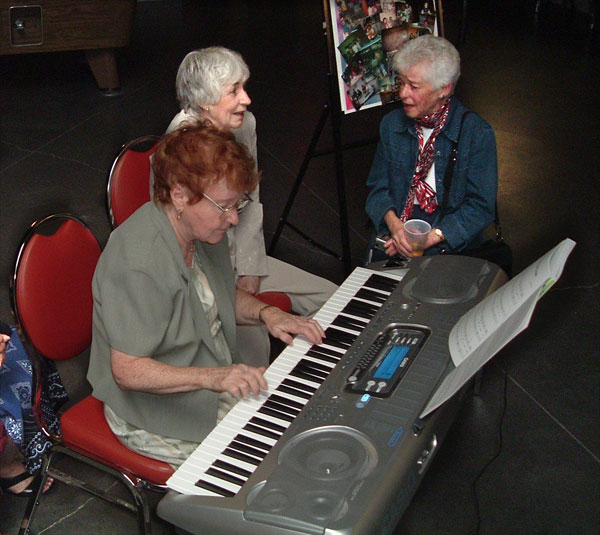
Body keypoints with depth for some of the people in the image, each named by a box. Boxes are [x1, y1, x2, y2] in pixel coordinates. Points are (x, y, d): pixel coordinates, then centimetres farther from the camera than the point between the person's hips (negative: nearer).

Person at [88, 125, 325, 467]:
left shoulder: (204, 229, -1)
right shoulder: (137, 266, -31)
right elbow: (128, 371, -29)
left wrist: (265, 312, -5)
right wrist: (211, 377, -39)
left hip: (221, 382, 9)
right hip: (161, 421, -9)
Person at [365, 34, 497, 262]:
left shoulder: (477, 132, -6)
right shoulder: (392, 124, 6)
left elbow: (481, 205, -7)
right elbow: (378, 188, 8)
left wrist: (431, 237, -18)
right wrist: (394, 224, -13)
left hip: (453, 246, -3)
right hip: (391, 242, 3)